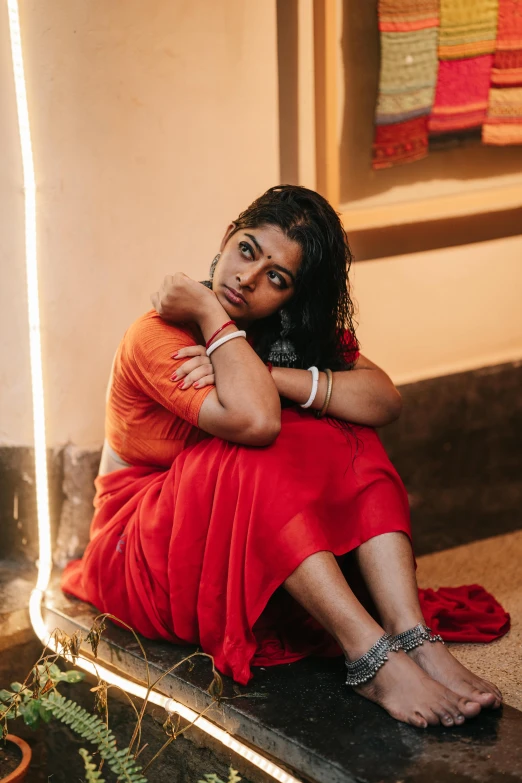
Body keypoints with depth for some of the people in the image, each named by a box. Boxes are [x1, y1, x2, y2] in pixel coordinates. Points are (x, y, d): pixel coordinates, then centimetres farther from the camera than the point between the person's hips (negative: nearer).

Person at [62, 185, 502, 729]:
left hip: (269, 552, 5)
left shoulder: (294, 333, 0)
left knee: (344, 438, -20)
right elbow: (255, 421, -35)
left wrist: (267, 376, -29)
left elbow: (384, 400, -19)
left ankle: (416, 641, -34)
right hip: (149, 548, -5)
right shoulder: (157, 337, -18)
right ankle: (371, 657, -40)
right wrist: (210, 312, -26)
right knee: (263, 455, -32)